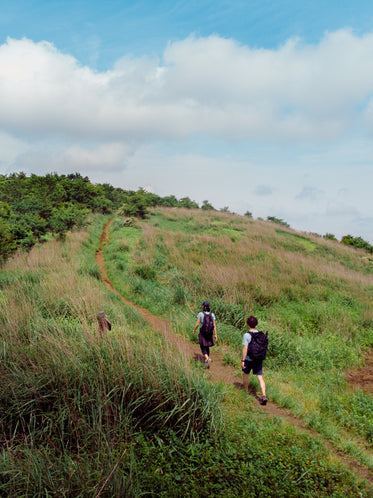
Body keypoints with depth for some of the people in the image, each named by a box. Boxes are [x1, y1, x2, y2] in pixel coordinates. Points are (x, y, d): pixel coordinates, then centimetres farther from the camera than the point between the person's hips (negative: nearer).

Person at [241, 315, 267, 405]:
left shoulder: (246, 335, -15)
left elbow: (245, 348, -18)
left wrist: (242, 360, -13)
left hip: (249, 359, -3)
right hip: (259, 359, 3)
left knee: (246, 374, 19)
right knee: (260, 377, 2)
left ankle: (246, 392, 33)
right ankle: (264, 395, -11)